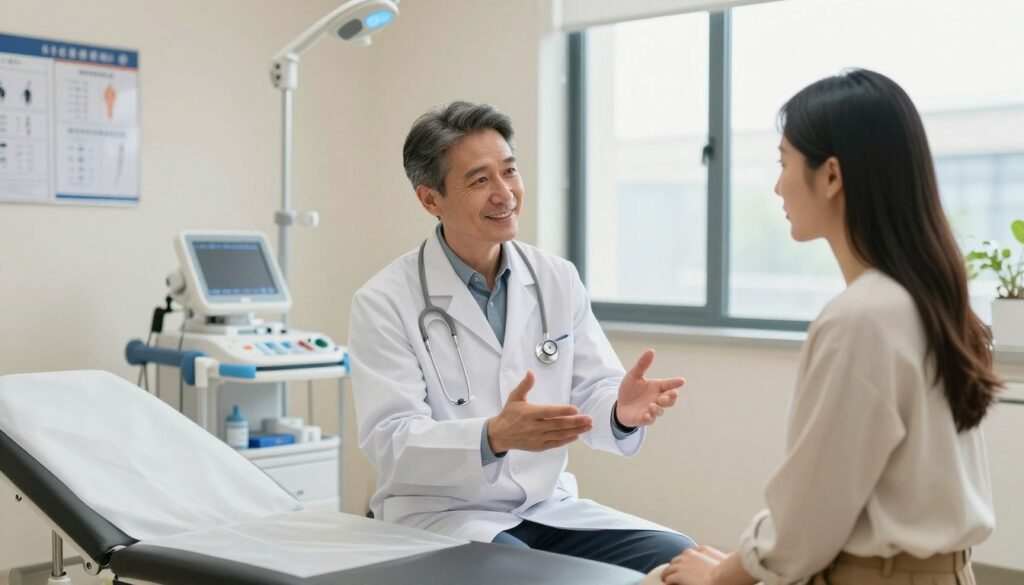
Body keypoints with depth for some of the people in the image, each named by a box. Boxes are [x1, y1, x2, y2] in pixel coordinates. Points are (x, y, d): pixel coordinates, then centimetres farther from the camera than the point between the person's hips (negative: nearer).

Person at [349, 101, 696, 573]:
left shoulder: (559, 280, 5)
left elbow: (592, 394, 4)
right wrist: (494, 437, -36)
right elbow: (390, 442, -17)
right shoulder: (384, 303, -10)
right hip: (440, 516, -5)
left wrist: (620, 409, -22)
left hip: (548, 507, 5)